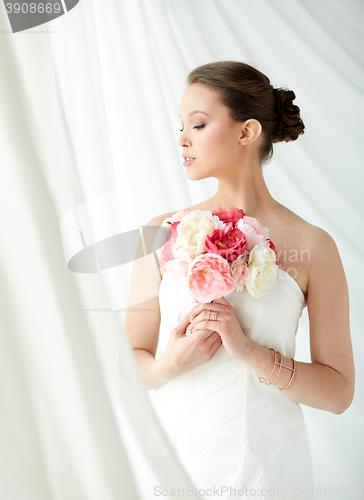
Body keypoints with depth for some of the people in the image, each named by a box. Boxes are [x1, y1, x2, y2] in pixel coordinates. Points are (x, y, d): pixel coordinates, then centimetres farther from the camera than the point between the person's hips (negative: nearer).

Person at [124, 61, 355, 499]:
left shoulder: (311, 246, -9)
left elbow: (338, 391, -7)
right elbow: (132, 361, 1)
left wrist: (251, 352, -20)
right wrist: (169, 365, -19)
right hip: (172, 452, 2)